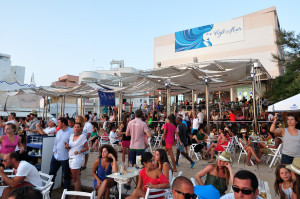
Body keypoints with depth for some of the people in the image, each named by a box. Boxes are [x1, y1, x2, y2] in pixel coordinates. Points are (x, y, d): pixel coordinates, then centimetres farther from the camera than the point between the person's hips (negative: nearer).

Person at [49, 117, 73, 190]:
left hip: (65, 157, -6)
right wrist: (54, 151, 8)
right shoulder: (58, 132, 11)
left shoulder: (72, 131, -13)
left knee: (66, 176, 9)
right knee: (51, 173, 16)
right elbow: (55, 142, 18)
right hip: (56, 156, 7)